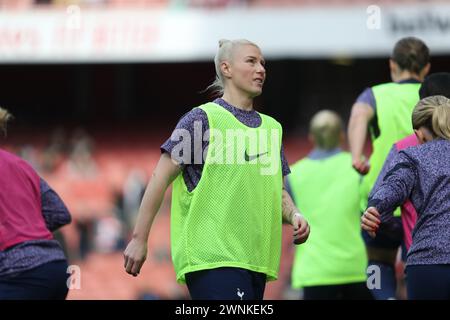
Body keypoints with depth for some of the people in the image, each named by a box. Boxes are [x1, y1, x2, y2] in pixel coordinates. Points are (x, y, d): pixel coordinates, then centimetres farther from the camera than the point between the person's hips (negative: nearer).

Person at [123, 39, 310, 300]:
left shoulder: (271, 128, 18)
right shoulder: (203, 118, -1)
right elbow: (161, 178, -3)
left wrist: (294, 215, 2)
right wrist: (140, 239, -7)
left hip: (256, 260, 7)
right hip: (212, 257, -7)